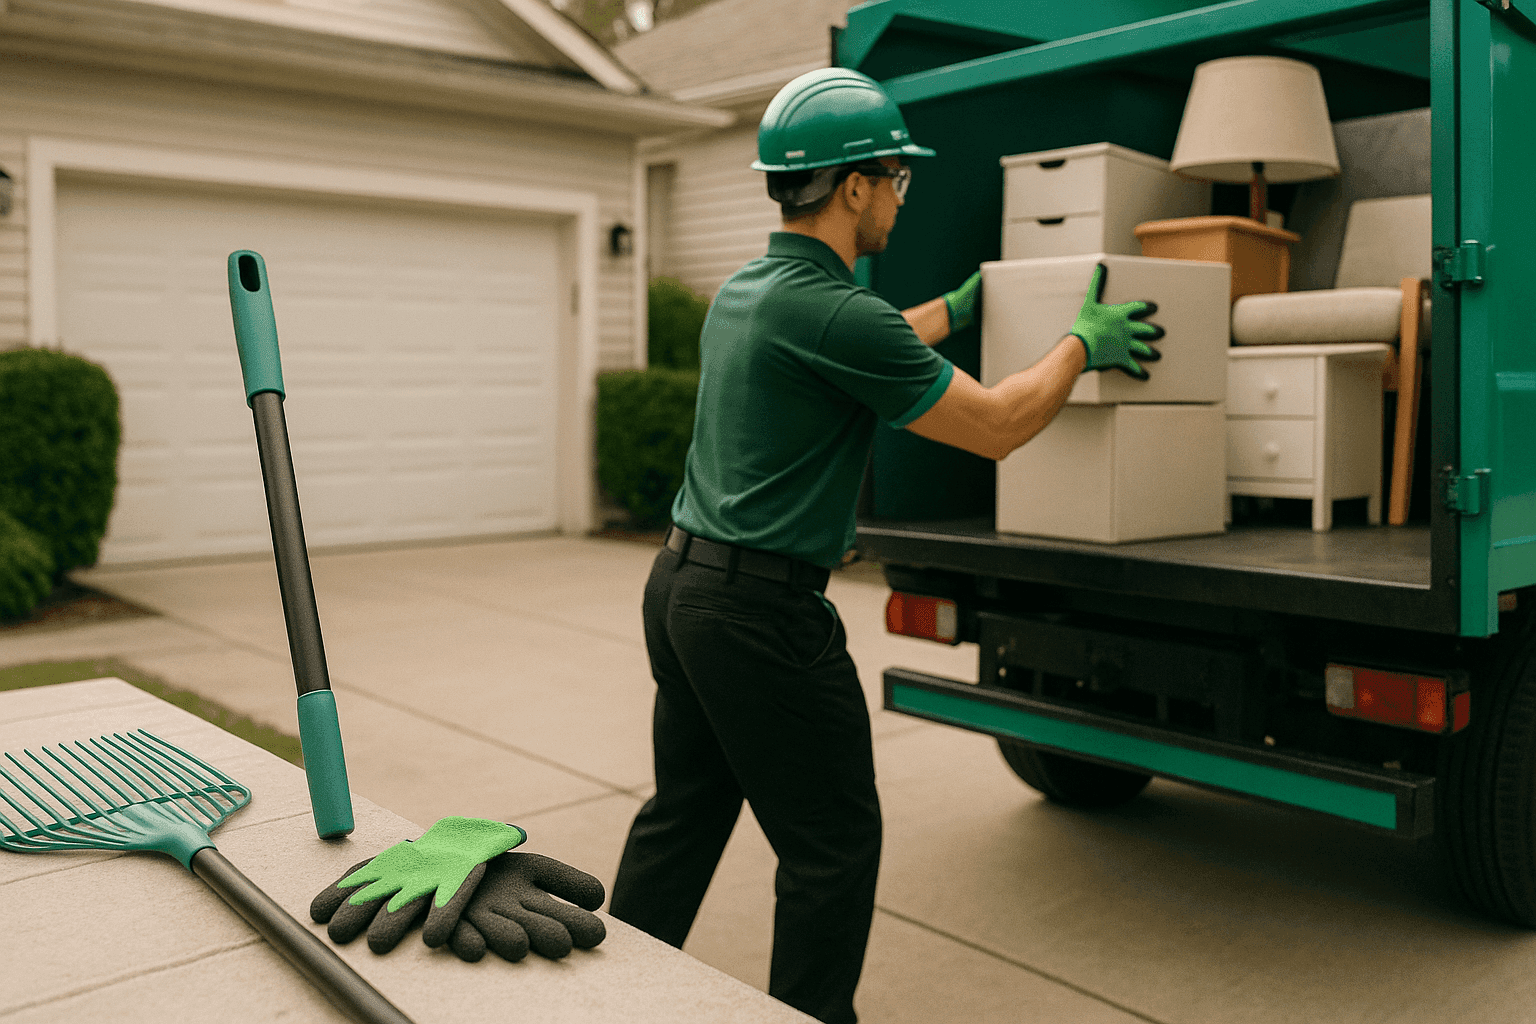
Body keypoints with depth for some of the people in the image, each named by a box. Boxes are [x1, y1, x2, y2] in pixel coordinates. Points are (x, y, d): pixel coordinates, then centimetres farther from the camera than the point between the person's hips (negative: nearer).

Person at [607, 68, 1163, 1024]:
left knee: (683, 816, 21)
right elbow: (997, 426, -11)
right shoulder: (831, 312, -19)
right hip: (764, 610, -9)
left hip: (682, 584, 10)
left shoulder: (745, 291, 9)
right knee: (833, 845, 6)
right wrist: (1083, 345, 6)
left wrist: (954, 309, 41)